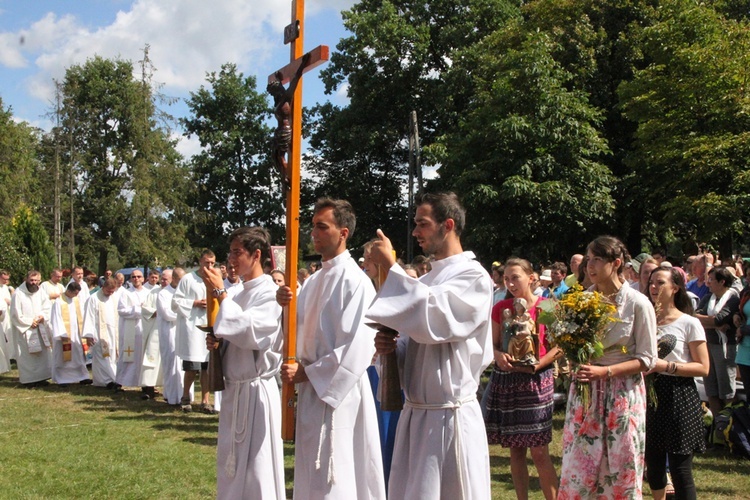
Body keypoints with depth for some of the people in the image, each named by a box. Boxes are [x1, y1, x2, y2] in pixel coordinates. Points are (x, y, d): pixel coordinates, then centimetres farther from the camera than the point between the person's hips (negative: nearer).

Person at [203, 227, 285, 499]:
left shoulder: (270, 293, -12)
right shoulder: (237, 293, 10)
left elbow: (248, 332, -24)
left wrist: (220, 294, -17)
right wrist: (215, 341, 0)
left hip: (255, 390, -8)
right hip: (233, 388, 8)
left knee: (254, 470, -1)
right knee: (231, 466, 15)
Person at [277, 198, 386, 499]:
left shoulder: (355, 282, -15)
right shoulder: (314, 281, 12)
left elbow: (355, 350, -20)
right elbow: (300, 333, 12)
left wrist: (306, 374, -14)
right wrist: (286, 306, -7)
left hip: (339, 390, -8)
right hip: (311, 388, 9)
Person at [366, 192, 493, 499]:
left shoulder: (474, 277, -10)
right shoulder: (425, 280, 13)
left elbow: (432, 319, -26)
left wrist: (390, 266, -20)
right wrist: (393, 347, -2)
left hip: (449, 416, -7)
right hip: (414, 413, 8)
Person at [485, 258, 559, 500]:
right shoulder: (500, 308, 5)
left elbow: (557, 347, -4)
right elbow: (493, 344, 9)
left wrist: (537, 365, -18)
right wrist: (499, 356, -13)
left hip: (536, 380, -4)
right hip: (505, 380, 4)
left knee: (539, 452, -4)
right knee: (515, 450, 9)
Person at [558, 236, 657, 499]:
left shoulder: (638, 303, -8)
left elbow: (647, 359, -7)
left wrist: (604, 371, -18)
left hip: (623, 393, -3)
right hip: (585, 390, 3)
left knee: (621, 472, 4)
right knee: (578, 470, 4)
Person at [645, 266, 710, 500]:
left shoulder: (689, 323, -6)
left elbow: (703, 368, -10)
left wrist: (667, 366, -18)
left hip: (678, 397, -5)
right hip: (650, 395, 5)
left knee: (680, 468, -3)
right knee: (653, 463, 14)